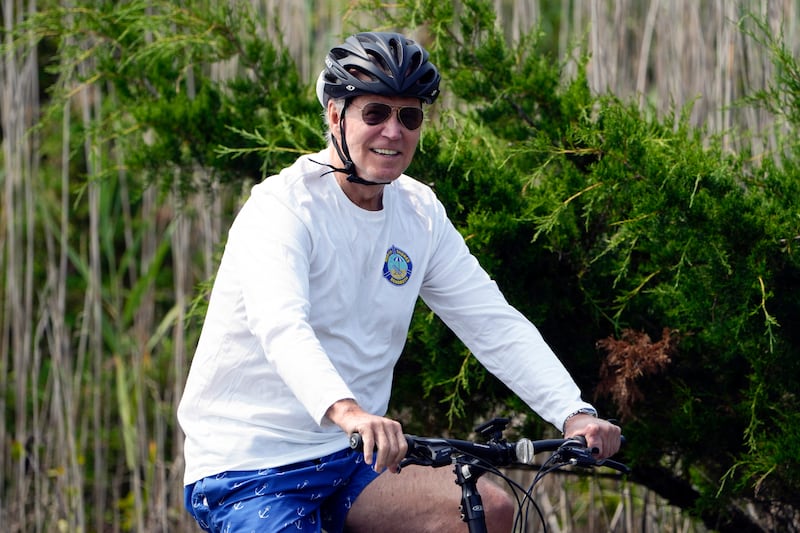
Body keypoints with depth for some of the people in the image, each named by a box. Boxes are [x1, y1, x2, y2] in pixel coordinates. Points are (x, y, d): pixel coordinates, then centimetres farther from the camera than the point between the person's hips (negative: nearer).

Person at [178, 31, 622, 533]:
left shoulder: (420, 214, 6)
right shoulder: (281, 209, -15)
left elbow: (496, 325, 0)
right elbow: (281, 327, -34)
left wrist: (575, 414, -16)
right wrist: (346, 410, -53)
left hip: (349, 463, 6)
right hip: (245, 472, -6)